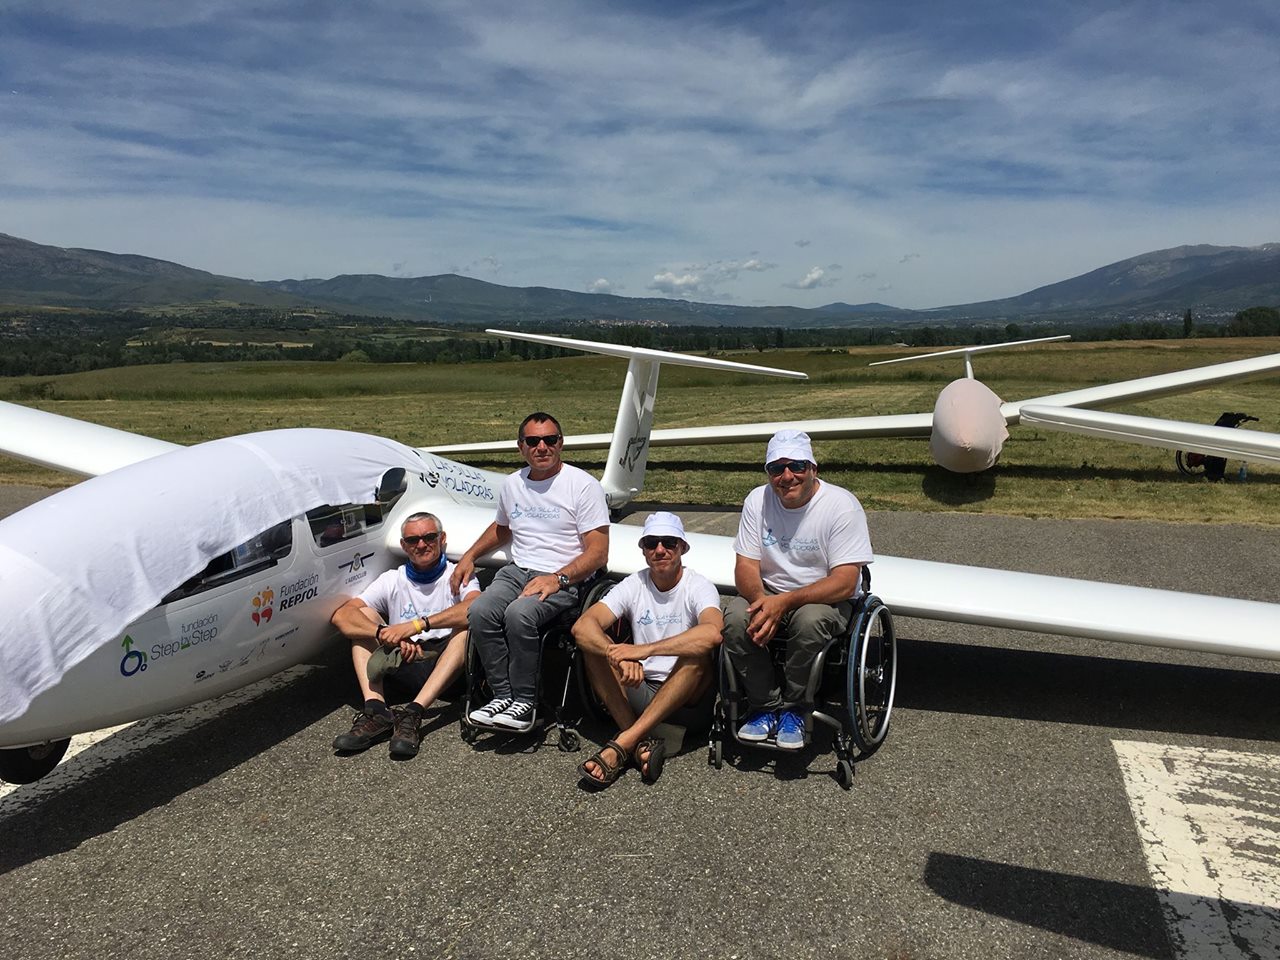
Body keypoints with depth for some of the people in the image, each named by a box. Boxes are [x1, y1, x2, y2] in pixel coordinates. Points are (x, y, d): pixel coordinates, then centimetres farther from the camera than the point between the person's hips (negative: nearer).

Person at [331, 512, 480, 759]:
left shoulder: (457, 576, 2)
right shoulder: (392, 580, 10)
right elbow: (340, 616, -6)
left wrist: (417, 625, -30)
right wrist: (385, 633, -25)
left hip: (447, 666, -3)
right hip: (405, 663, 3)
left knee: (468, 623, -28)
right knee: (362, 614, -8)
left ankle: (413, 713, -39)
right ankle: (376, 711, -27)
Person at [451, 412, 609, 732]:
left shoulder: (584, 485, -6)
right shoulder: (512, 484, 14)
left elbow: (598, 551, -10)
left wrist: (557, 578, -22)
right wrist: (469, 556, 21)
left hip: (565, 578, -5)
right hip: (517, 571, 6)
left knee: (519, 614, -34)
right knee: (480, 612, -24)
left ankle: (524, 701, -18)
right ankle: (503, 695, -13)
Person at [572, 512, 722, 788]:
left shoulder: (698, 586, -8)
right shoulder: (633, 585, 1)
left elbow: (713, 633, -32)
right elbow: (582, 626, -15)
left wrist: (644, 650, -37)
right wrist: (619, 656, -36)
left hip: (688, 698, -3)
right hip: (640, 691, 3)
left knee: (698, 651, -32)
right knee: (593, 644, -17)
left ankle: (622, 743, -33)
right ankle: (641, 744, -26)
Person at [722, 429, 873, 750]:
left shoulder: (841, 504, -16)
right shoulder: (758, 500, -3)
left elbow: (845, 582, -21)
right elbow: (745, 566, -4)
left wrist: (784, 602, -30)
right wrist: (761, 601, -27)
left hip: (826, 599, -3)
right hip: (769, 593, 4)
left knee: (809, 620, -36)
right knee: (735, 618, -26)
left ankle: (794, 708, -11)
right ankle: (766, 704, -5)